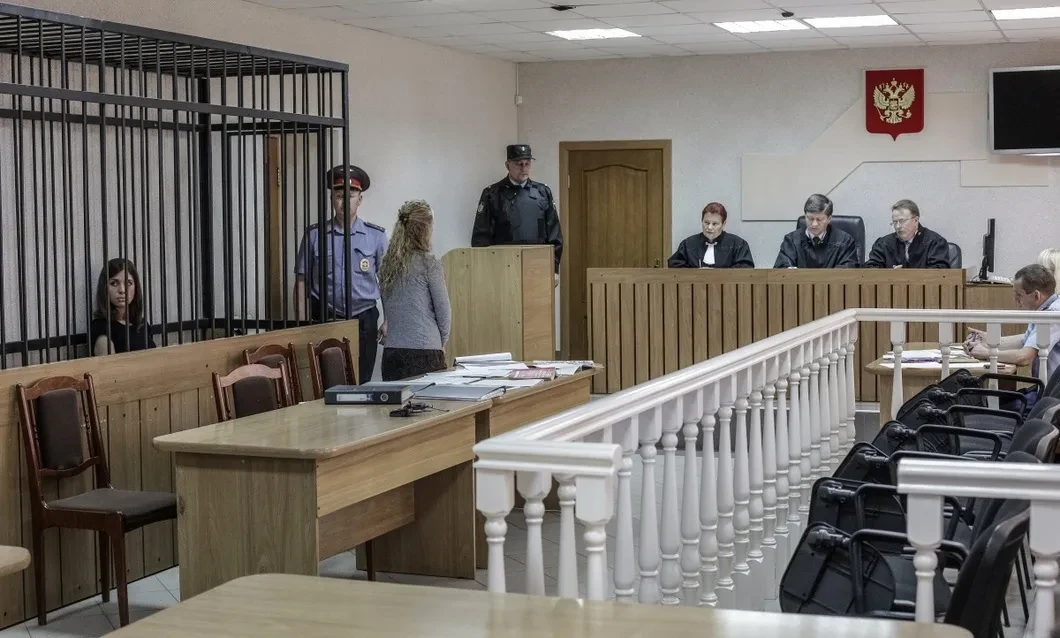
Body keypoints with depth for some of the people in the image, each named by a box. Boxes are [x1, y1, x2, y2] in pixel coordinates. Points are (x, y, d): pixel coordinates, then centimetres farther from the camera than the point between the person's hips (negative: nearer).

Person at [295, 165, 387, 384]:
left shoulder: (376, 236, 4)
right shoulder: (314, 235, 3)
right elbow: (301, 281, 4)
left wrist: (388, 322, 1)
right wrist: (302, 323, -1)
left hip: (363, 319, 0)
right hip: (325, 320, 0)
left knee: (360, 382, 2)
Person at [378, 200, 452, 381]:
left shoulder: (387, 264, 8)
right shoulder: (428, 263, -7)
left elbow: (387, 309, 14)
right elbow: (443, 310, -4)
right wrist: (441, 340, 13)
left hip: (392, 352, 5)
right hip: (425, 353, -5)